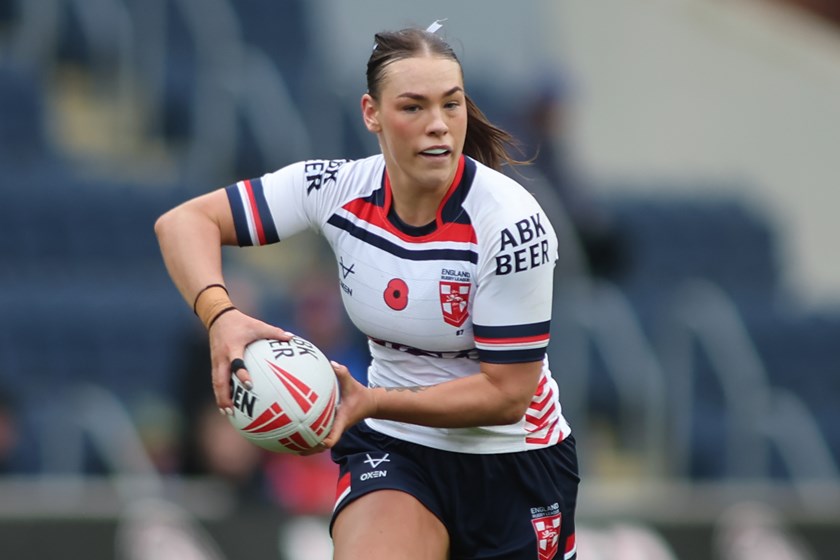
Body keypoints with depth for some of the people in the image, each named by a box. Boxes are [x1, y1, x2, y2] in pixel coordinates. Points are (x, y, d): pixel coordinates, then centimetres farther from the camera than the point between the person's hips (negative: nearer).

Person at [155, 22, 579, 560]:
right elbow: (185, 221, -11)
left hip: (513, 456, -1)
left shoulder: (511, 222, -23)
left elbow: (506, 393, -20)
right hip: (393, 451, 1)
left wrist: (371, 401, -31)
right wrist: (220, 316, -31)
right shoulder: (338, 188, -12)